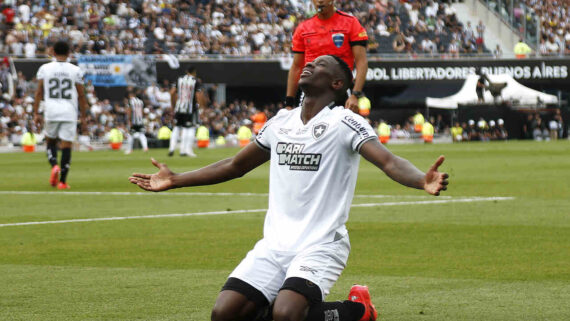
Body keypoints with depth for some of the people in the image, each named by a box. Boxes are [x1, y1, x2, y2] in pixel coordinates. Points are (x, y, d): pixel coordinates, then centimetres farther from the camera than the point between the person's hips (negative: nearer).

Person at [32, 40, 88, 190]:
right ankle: (62, 181, 1)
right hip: (69, 112, -1)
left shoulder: (44, 69, 1)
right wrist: (83, 115, 13)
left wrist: (36, 112, 5)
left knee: (51, 140, 19)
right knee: (66, 145, 2)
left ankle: (54, 165, -8)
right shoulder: (75, 71, 1)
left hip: (51, 110, 1)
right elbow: (81, 95, 3)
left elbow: (39, 92, 0)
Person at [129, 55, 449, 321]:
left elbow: (388, 161, -22)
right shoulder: (281, 121, 12)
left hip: (321, 246, -5)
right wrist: (176, 180, 25)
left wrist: (423, 180, -43)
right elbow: (236, 166, 25)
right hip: (274, 245, 5)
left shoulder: (345, 123, -7)